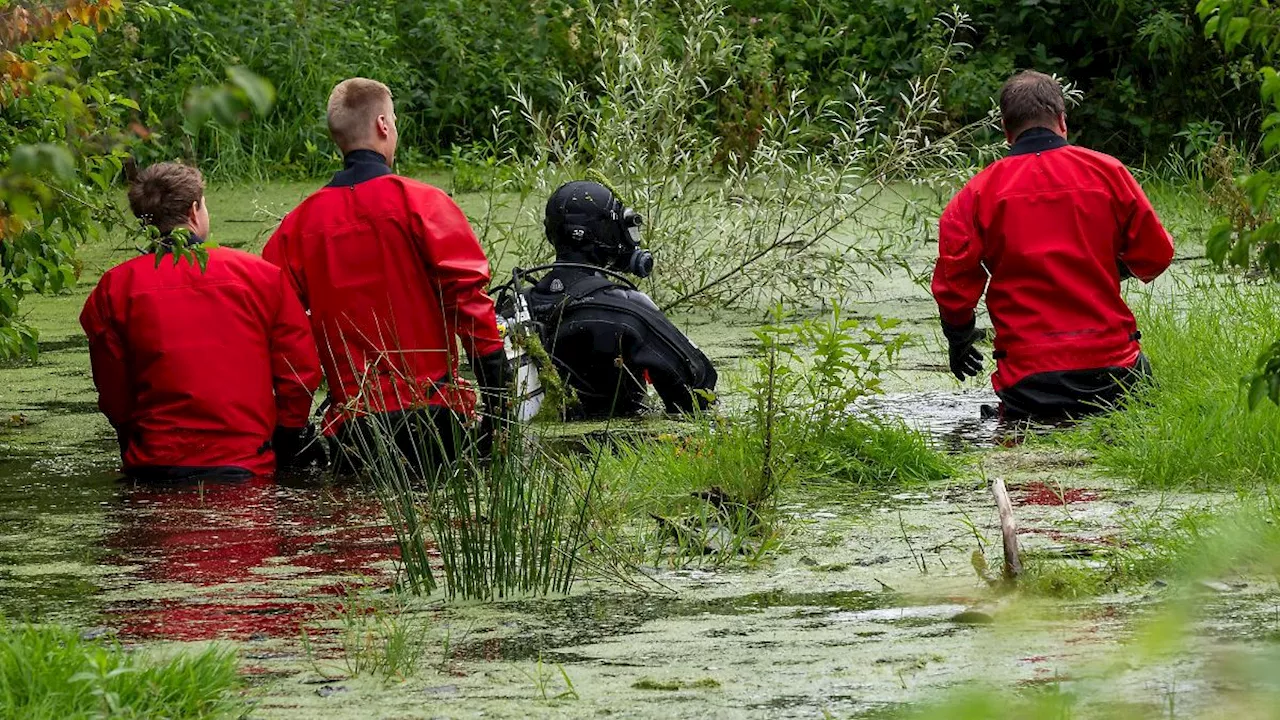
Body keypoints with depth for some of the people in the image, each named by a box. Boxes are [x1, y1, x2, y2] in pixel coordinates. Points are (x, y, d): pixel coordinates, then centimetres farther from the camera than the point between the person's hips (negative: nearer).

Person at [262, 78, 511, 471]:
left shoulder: (300, 222, 6)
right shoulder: (421, 203, -3)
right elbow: (468, 296, -7)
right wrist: (499, 404, -3)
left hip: (352, 421, 3)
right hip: (433, 407, -3)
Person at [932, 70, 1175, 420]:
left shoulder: (977, 195, 3)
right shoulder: (1107, 172, 5)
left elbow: (953, 284, 0)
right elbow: (1155, 256, 9)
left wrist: (960, 340, 20)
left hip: (1027, 376, 0)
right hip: (1111, 363, 0)